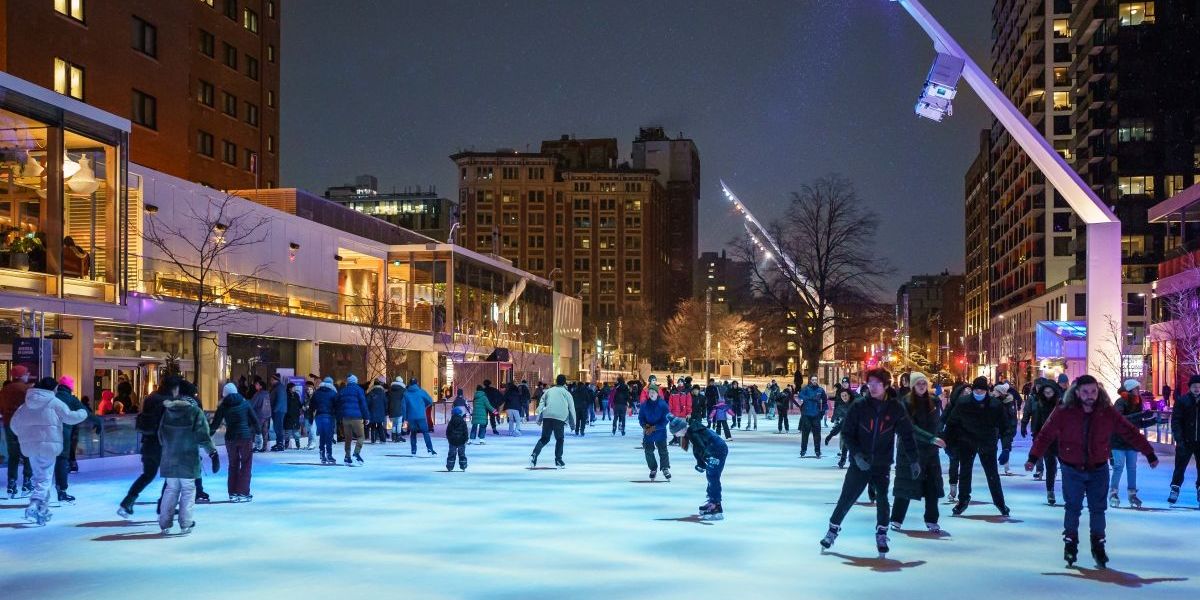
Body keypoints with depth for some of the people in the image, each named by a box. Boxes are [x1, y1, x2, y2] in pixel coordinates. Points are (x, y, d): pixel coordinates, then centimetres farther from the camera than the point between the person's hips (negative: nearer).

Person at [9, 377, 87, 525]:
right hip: (49, 445, -5)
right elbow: (70, 417, -4)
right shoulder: (54, 402, -5)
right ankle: (34, 506, -22)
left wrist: (24, 435, 27)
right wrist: (83, 413, 15)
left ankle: (44, 509, 21)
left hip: (30, 446, 6)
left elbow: (14, 424, 12)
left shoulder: (26, 404, 11)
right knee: (44, 478, -4)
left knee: (39, 477, 17)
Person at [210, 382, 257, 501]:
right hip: (246, 436, -1)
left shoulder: (223, 406, 0)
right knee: (246, 465, 7)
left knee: (233, 465, 14)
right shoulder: (245, 403, 0)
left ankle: (232, 493, 14)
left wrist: (207, 429, 19)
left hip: (230, 438, 1)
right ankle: (243, 493, 3)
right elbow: (254, 420, 0)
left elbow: (215, 425, 1)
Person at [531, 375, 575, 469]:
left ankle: (534, 455, -8)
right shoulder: (566, 393, 14)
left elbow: (541, 404, 16)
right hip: (559, 418, -3)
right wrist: (572, 422, 21)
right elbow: (571, 408, 15)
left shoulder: (548, 391, 23)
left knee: (544, 438, 12)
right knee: (559, 439, 13)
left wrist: (539, 418, 14)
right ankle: (558, 460, 9)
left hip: (547, 416, 3)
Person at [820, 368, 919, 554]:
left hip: (882, 464, 0)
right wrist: (857, 454, -17)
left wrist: (914, 460, -7)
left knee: (882, 499, -5)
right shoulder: (859, 407, -6)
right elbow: (847, 433, -4)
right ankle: (833, 529, 19)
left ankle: (882, 534, 15)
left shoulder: (895, 409, -5)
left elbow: (907, 435, -1)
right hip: (859, 463, 0)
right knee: (847, 498, 2)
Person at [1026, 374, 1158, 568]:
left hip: (1098, 470, 1)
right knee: (1073, 508, 5)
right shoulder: (1063, 413, -15)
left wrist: (1150, 454, 4)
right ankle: (1070, 544, 20)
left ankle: (1098, 546, 22)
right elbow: (1045, 435, -9)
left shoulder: (1108, 413, -10)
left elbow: (1130, 433, -1)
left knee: (1098, 509, 8)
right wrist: (1033, 458, -12)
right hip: (1072, 470, -1)